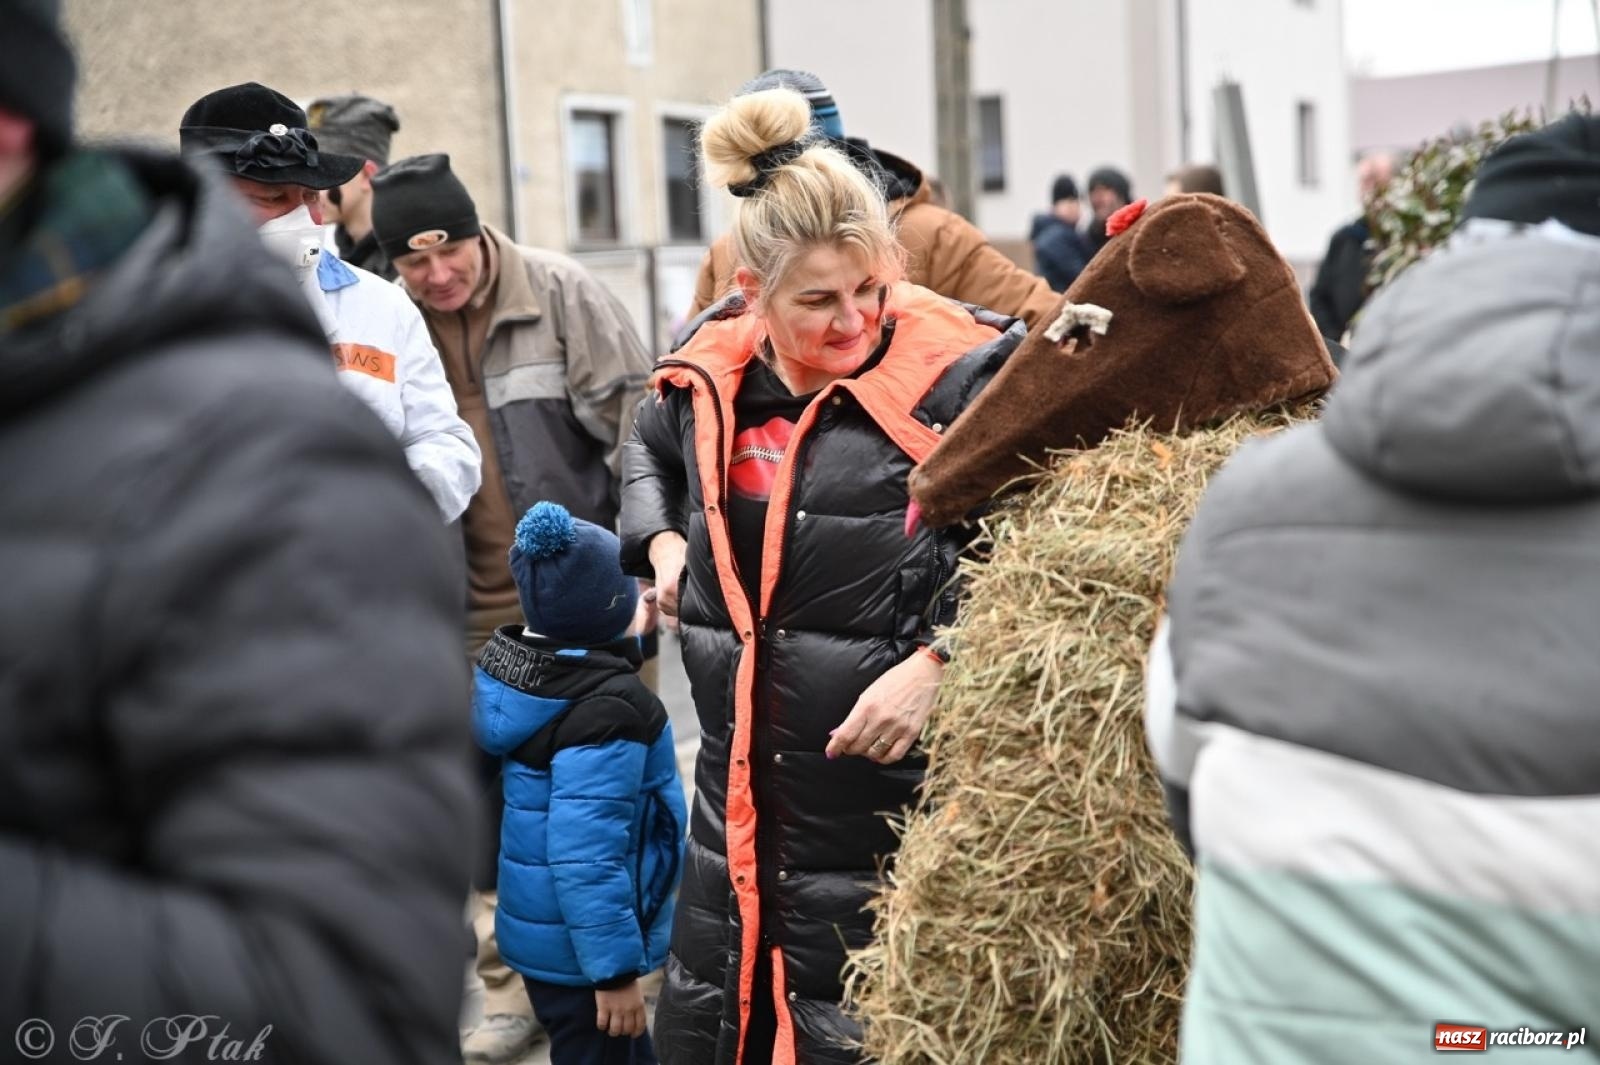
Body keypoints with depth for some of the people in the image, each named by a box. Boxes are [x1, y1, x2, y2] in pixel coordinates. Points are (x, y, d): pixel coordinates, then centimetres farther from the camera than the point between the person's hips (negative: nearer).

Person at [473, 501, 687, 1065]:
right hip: (577, 948, -9)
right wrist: (616, 969, -23)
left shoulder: (509, 667, -1)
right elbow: (586, 855, -30)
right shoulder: (606, 706, -28)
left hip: (539, 930, 9)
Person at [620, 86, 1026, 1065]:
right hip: (739, 777, 6)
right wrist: (661, 541, 8)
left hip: (888, 771, -5)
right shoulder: (713, 374, 2)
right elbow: (649, 452, 25)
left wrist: (937, 660, -25)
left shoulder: (957, 371, -15)